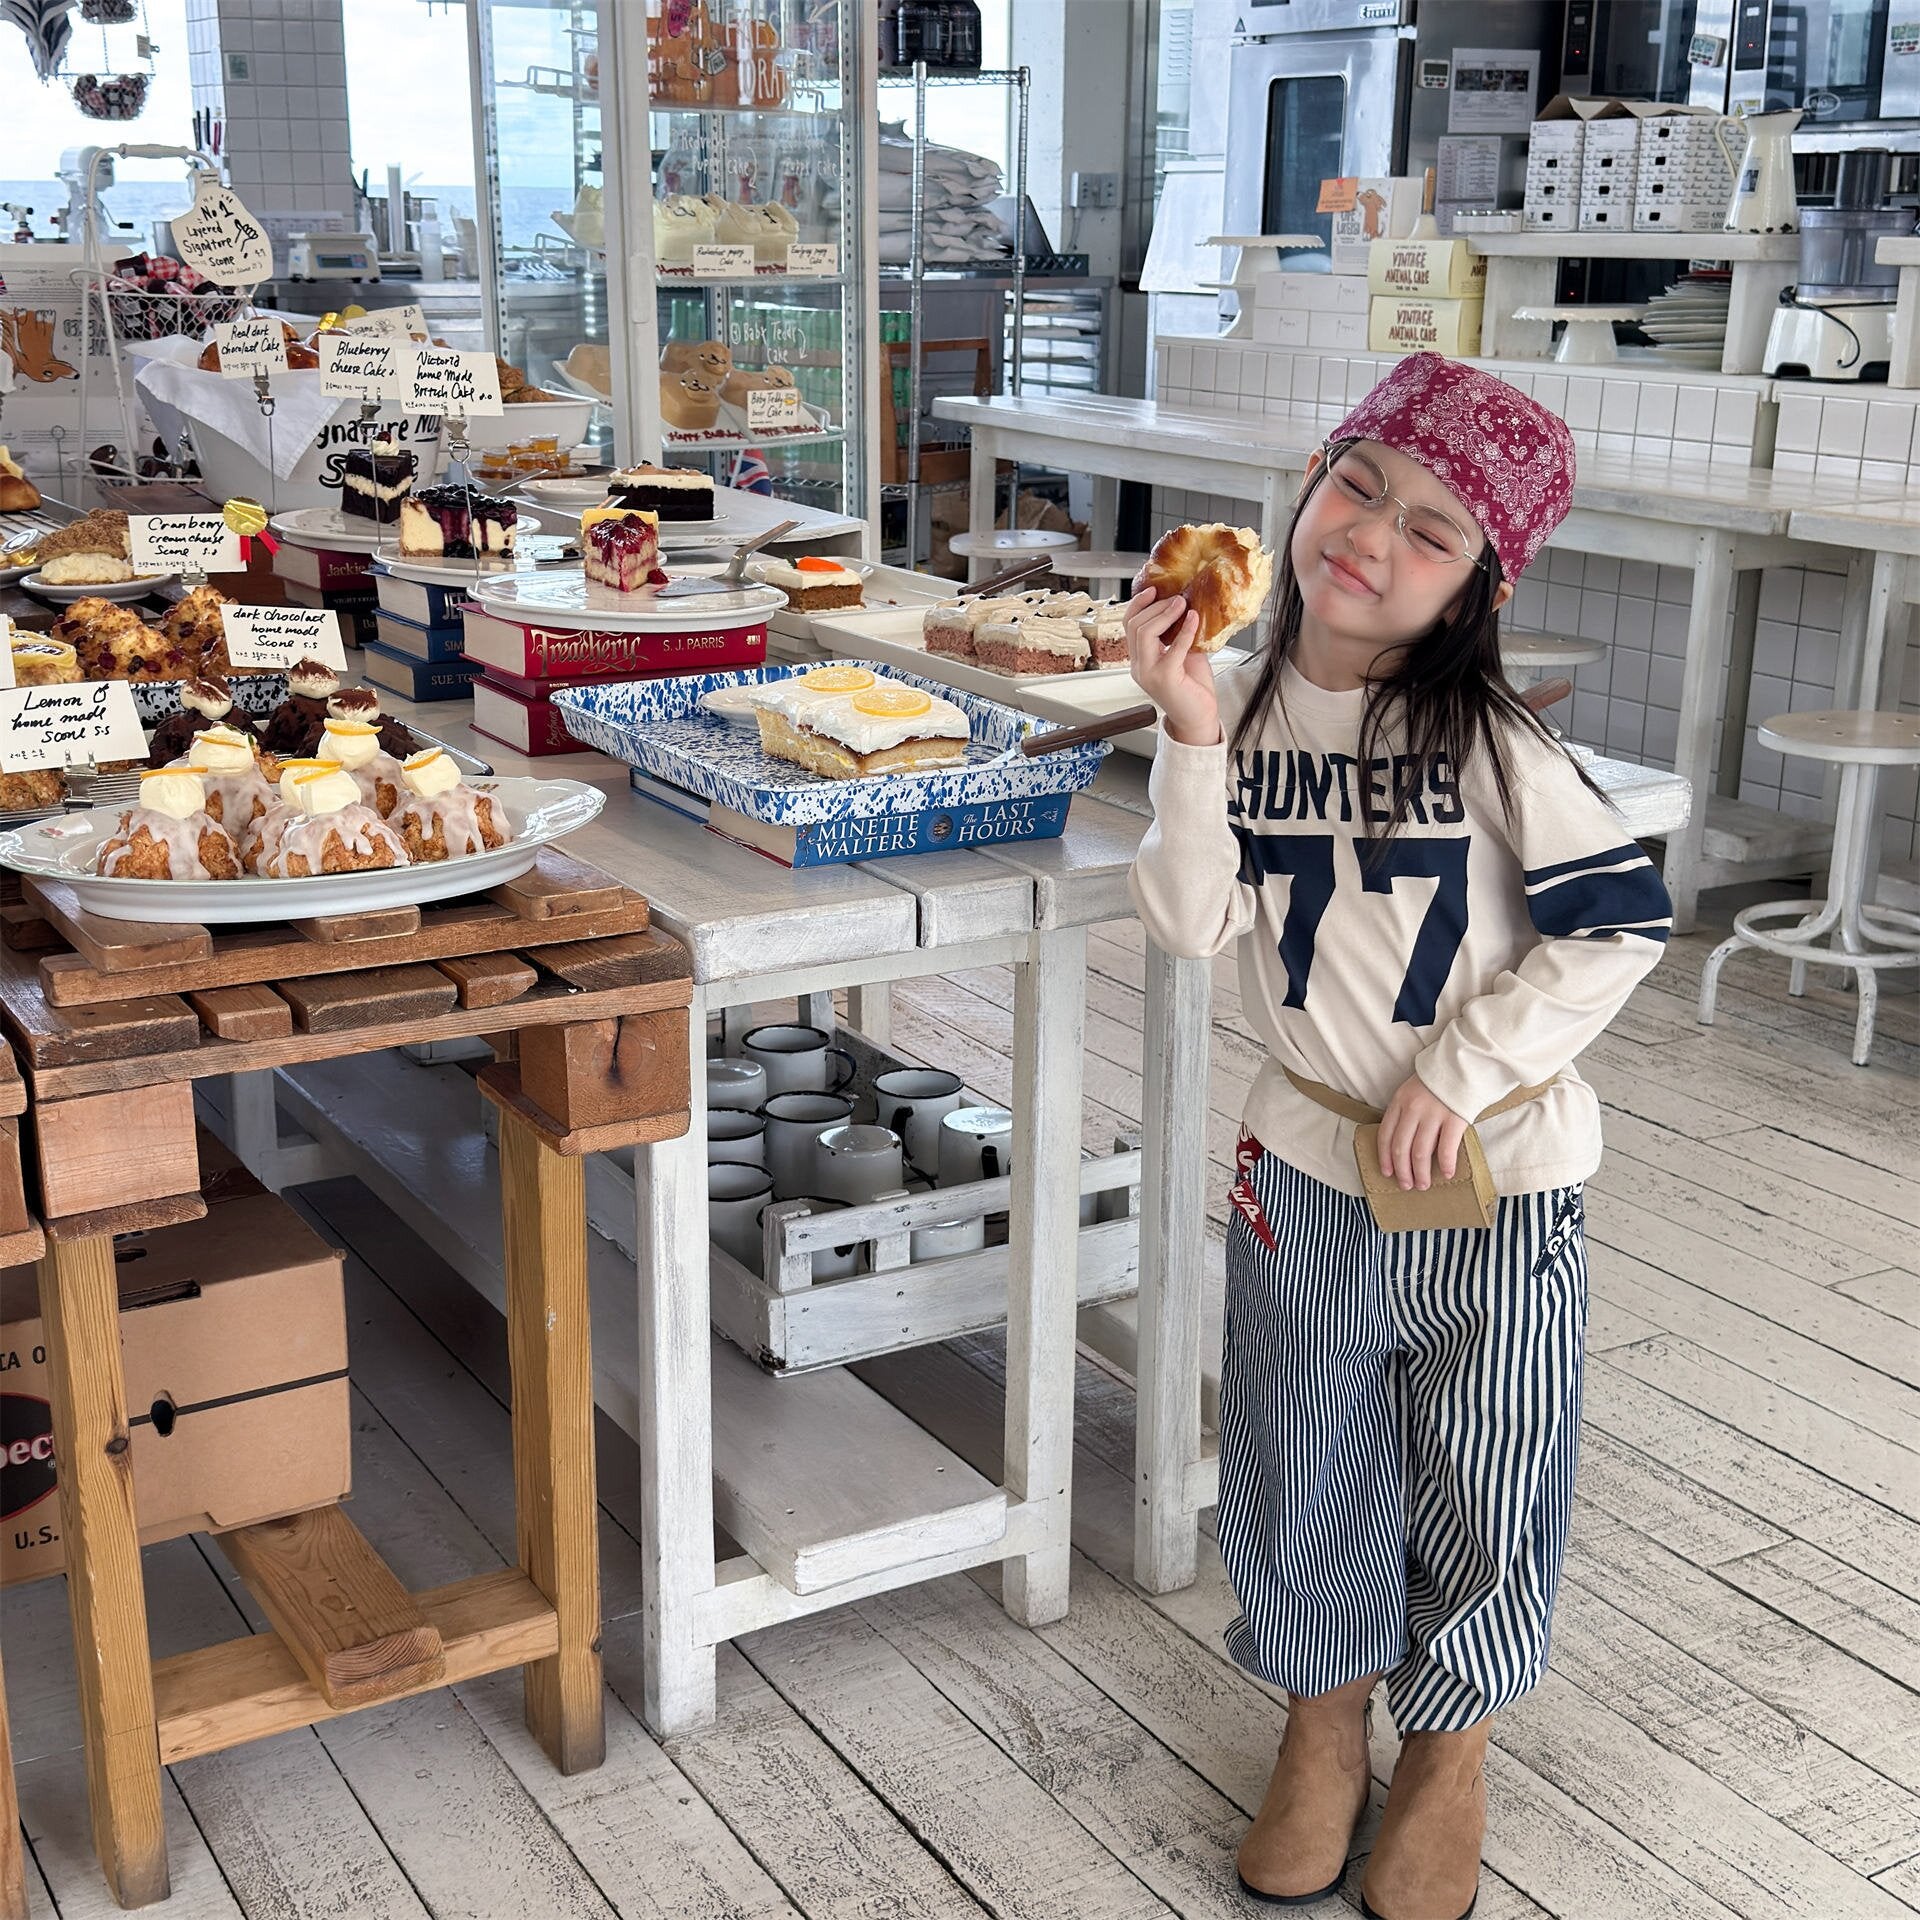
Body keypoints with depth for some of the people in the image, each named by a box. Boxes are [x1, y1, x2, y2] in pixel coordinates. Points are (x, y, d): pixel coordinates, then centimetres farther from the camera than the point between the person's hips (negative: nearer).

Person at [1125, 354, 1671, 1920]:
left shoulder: (1484, 736, -16)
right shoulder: (1250, 707, -6)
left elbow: (1623, 922, -13)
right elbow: (1196, 921, -13)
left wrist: (1461, 1072, -14)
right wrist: (1193, 734, -24)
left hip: (1495, 1180, -3)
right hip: (1311, 1165, 3)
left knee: (1477, 1488, 14)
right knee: (1303, 1476, 17)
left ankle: (1449, 1748, 40)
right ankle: (1324, 1727, 43)